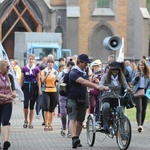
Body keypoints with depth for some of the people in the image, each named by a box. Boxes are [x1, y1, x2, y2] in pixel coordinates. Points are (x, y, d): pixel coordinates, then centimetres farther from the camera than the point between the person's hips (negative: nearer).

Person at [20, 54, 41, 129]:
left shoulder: (36, 69, 1)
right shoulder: (24, 68, 2)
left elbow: (38, 80, 3)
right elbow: (21, 79, 6)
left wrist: (39, 89, -3)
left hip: (34, 87, 0)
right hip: (26, 87, 0)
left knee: (32, 105, 4)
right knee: (25, 104, -11)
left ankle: (30, 123, 12)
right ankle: (26, 121, 9)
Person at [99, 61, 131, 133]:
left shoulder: (121, 77, 8)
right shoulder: (105, 76, -2)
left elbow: (125, 85, 1)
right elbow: (100, 84, -13)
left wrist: (129, 89, -23)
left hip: (117, 98, 3)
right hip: (107, 98, -3)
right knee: (106, 106, -36)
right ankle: (105, 123, -17)